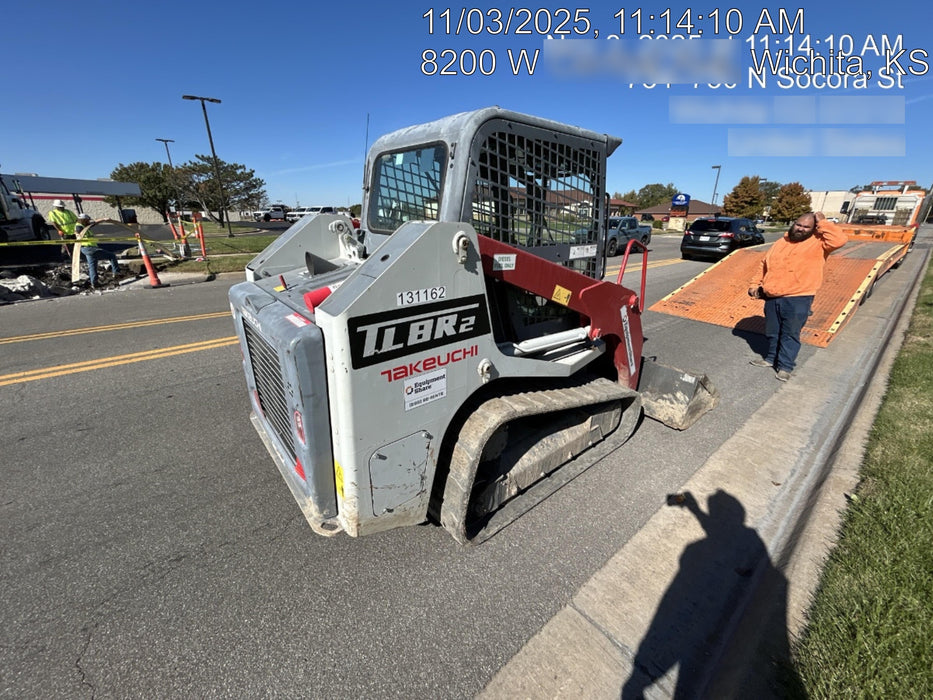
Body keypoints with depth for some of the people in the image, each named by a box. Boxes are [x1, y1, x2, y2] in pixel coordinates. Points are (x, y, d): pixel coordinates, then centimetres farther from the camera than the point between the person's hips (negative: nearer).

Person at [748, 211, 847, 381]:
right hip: (772, 297, 5)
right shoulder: (781, 242, 14)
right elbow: (764, 264, 18)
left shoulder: (818, 243, 0)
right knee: (772, 332, 16)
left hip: (797, 299, -5)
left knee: (790, 334, 2)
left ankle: (786, 366, 12)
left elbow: (839, 239, -20)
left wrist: (822, 222, -10)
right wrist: (755, 284, 10)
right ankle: (771, 358, 32)